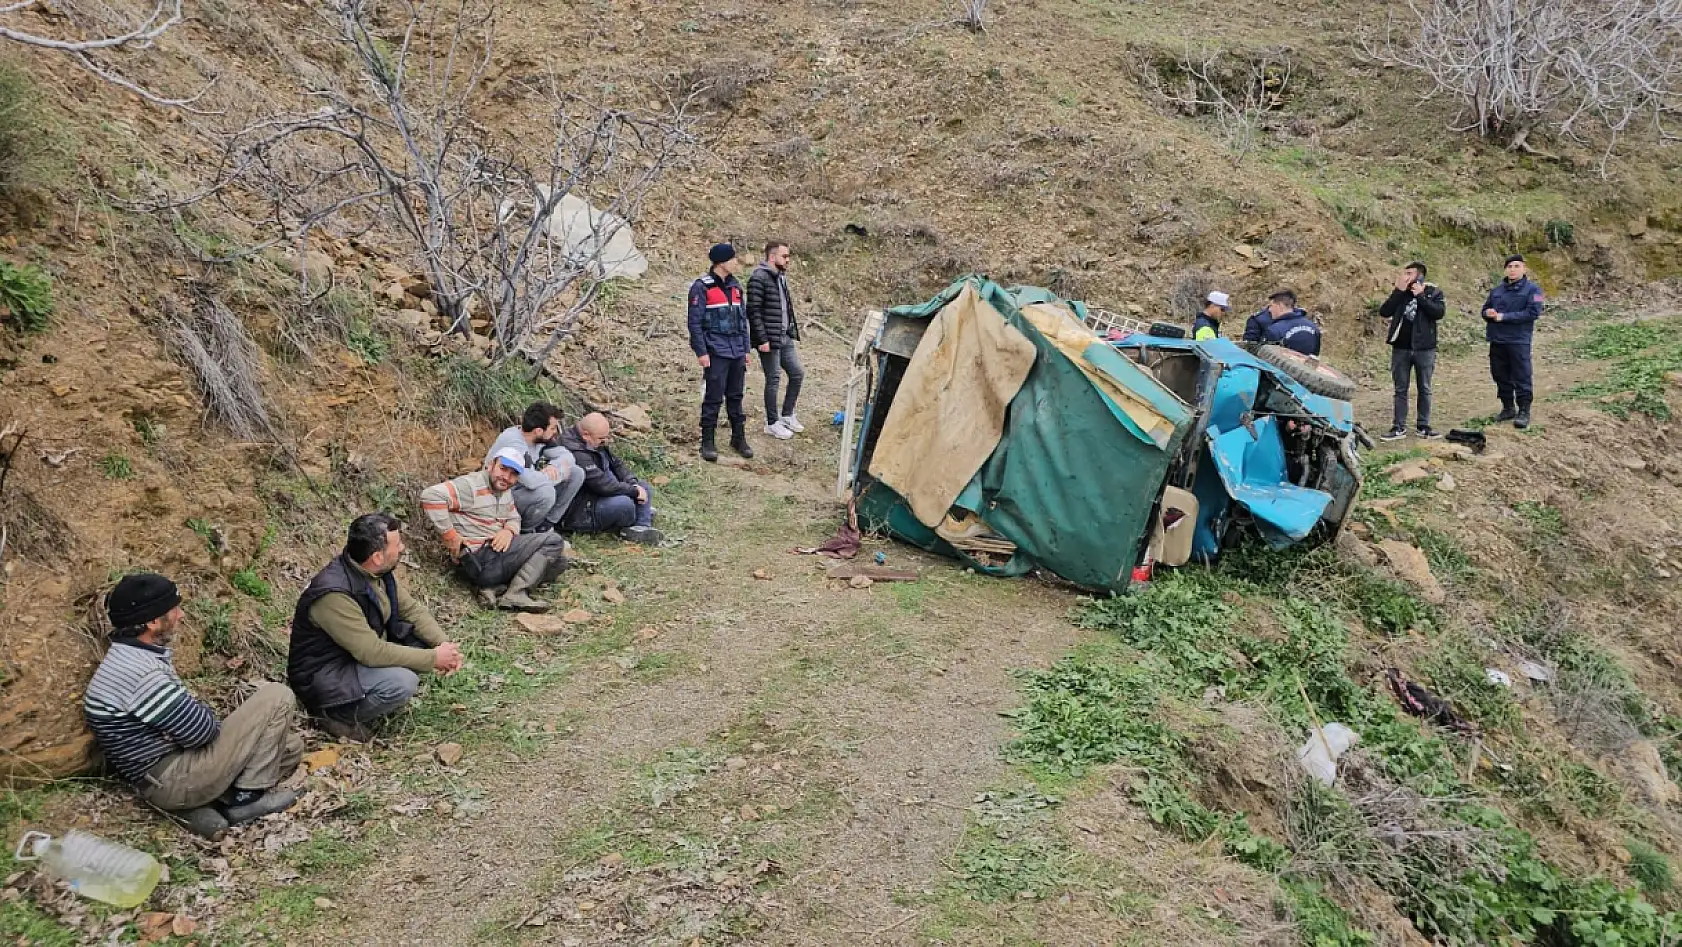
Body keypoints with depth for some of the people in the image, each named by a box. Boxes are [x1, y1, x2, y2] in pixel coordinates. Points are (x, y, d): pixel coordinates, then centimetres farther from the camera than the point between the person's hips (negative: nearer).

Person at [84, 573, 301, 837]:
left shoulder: (137, 657, 9)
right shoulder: (140, 672, -25)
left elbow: (186, 715, 18)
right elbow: (201, 730, -20)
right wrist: (209, 717, 2)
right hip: (173, 779, -10)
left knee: (290, 745, 11)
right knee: (277, 697, -11)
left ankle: (206, 803, 2)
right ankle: (247, 797, -4)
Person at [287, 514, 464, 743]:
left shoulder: (377, 570, -7)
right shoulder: (334, 595, -32)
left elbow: (412, 609, 3)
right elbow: (373, 653, -33)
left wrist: (444, 644, -13)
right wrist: (434, 659, -26)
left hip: (364, 653, 9)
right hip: (323, 676, -9)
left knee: (426, 642, -3)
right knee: (402, 682, -30)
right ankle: (338, 715, -5)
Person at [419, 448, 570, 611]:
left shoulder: (505, 491, 16)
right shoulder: (471, 486, -12)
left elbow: (513, 518, 20)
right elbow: (430, 495, -24)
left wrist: (509, 530, -5)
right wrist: (450, 535, -22)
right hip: (478, 561, -9)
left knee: (558, 561, 7)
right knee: (553, 541, -12)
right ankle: (516, 595, -19)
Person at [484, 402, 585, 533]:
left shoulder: (539, 438, -5)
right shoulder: (512, 441, -30)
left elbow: (567, 456, 2)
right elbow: (532, 481, -40)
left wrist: (553, 466, -21)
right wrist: (560, 473, -22)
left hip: (525, 488, 8)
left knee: (576, 473, -3)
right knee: (546, 492, -37)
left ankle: (546, 524, 1)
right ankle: (526, 529, -6)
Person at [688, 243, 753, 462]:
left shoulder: (735, 286, 13)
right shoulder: (702, 287, -8)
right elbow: (695, 322, -10)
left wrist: (745, 349, 15)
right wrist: (701, 352, -13)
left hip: (737, 352, 6)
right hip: (716, 353, -6)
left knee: (735, 396, 12)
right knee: (713, 398, -3)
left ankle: (739, 438, 22)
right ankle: (707, 442, 6)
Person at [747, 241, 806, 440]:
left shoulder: (781, 277, 13)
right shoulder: (759, 279, -15)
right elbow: (753, 311, -18)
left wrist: (792, 332, 16)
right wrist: (762, 339, -19)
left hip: (785, 337, 9)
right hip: (770, 339, -9)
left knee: (797, 373, 12)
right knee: (773, 379, -1)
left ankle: (787, 415, 25)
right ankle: (772, 423, 12)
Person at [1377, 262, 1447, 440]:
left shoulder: (1433, 291, 0)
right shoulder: (1400, 292, 5)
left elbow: (1439, 312, -17)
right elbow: (1384, 312, -8)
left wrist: (1420, 296, -16)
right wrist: (1399, 291, -13)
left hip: (1425, 348, -2)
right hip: (1401, 348, 2)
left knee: (1424, 389, 8)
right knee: (1400, 389, 5)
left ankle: (1423, 426, 16)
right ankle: (1399, 427, 8)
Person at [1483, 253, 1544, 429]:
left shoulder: (1532, 289, -4)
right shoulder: (1497, 289, 13)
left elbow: (1533, 312, -15)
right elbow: (1485, 309, 20)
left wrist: (1504, 316, -18)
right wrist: (1488, 313, -6)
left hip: (1518, 341, -6)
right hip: (1497, 341, 6)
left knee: (1522, 377, -4)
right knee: (1500, 376, 12)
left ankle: (1524, 412, 2)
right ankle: (1508, 408, 24)